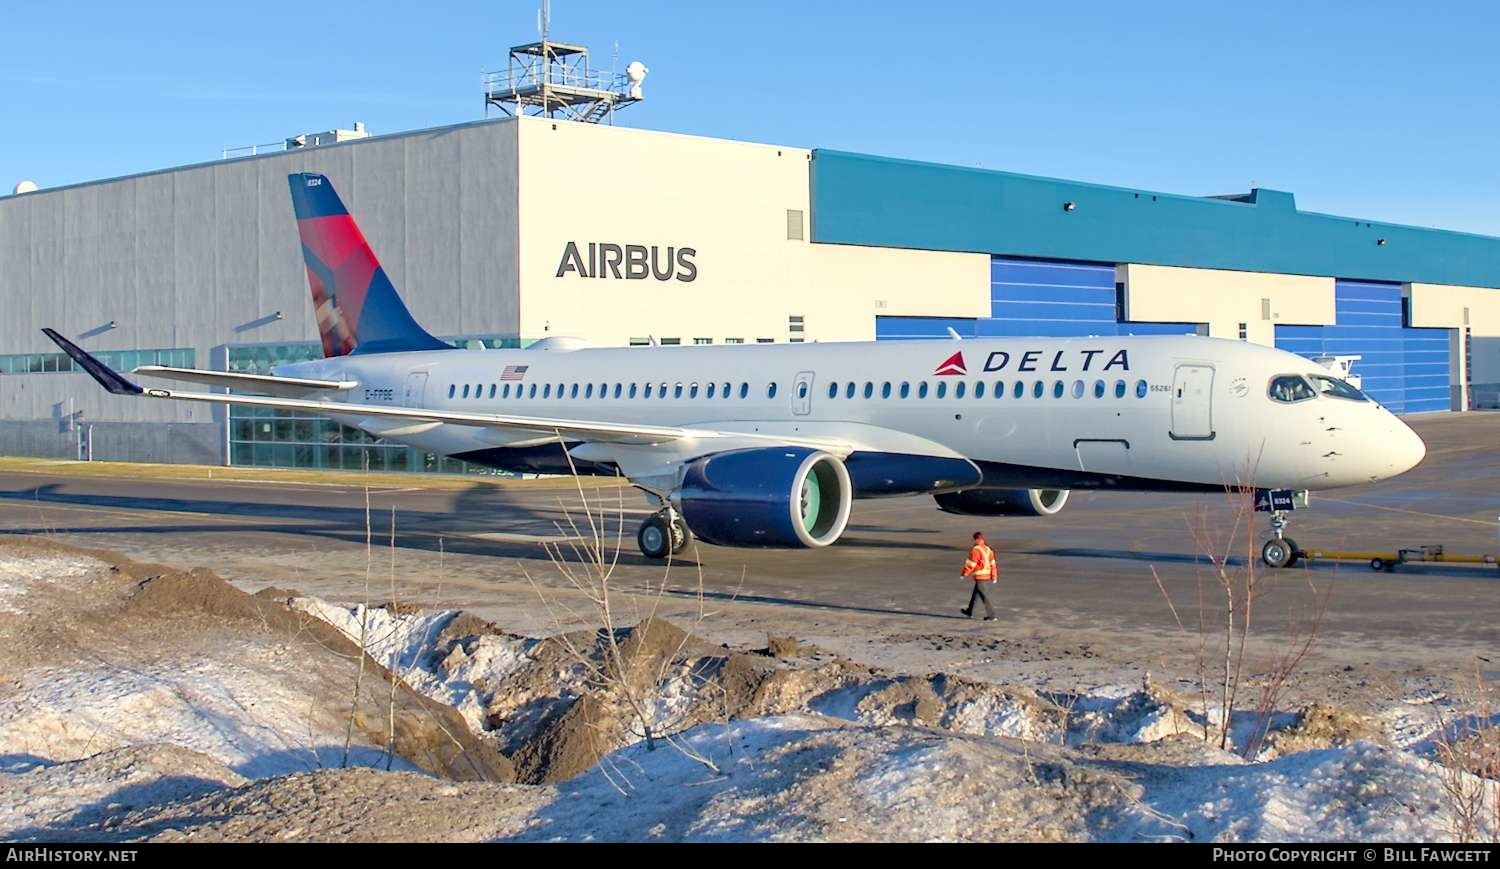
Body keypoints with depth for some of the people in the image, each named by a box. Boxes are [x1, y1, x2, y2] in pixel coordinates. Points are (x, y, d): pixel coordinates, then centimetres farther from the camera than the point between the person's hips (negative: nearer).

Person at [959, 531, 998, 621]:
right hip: (988, 576, 9)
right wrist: (994, 577, 12)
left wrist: (964, 574, -3)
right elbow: (993, 564, 8)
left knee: (983, 596, -4)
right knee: (975, 594, 21)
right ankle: (969, 611, 33)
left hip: (980, 577, -9)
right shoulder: (988, 549, 7)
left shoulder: (975, 550, -18)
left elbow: (970, 564, -15)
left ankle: (991, 616, -5)